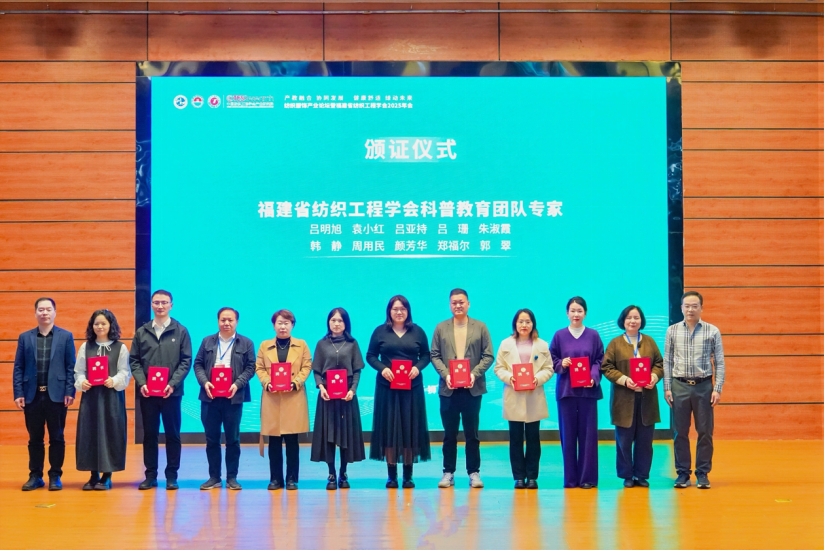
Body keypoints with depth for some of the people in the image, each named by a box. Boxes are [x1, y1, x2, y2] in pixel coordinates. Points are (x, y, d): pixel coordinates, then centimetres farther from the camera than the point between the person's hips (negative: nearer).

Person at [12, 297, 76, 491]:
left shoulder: (66, 336, 4)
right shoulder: (25, 337, 8)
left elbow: (71, 367, 1)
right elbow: (18, 368, 6)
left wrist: (70, 392, -8)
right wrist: (18, 393, -3)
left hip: (56, 394, -2)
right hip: (32, 395, 2)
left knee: (56, 437, 4)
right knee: (35, 438, 8)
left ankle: (55, 476, 12)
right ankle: (35, 476, 16)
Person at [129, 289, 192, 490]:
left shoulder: (181, 331, 2)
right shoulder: (141, 332, 8)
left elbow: (186, 361, -2)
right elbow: (134, 361, 5)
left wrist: (172, 384, -13)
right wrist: (141, 383, -10)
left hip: (171, 392, -2)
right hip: (147, 392, 2)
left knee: (172, 434, 4)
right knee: (149, 434, 7)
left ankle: (172, 475, 11)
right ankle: (150, 475, 13)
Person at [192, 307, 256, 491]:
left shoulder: (246, 343, 5)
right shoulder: (207, 341, 12)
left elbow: (250, 367, 0)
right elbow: (198, 364, 8)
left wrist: (237, 384, -15)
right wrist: (204, 382, -10)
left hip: (233, 397, -2)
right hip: (210, 397, 2)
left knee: (233, 439, 2)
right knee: (211, 438, 5)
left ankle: (232, 478, 10)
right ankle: (214, 477, 13)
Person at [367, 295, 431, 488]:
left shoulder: (417, 332, 7)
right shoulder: (380, 331, 4)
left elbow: (426, 355, 8)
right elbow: (370, 356, 5)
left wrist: (418, 367, -11)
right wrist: (382, 368, -13)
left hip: (412, 387, 1)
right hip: (387, 387, 0)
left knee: (410, 427, 1)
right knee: (389, 427, -1)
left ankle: (408, 475, 7)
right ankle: (391, 475, 4)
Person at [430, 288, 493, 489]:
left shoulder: (480, 327, 5)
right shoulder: (441, 328, 8)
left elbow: (488, 355, 1)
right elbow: (434, 355, 4)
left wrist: (475, 373, -13)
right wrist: (445, 374, -11)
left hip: (472, 388, -1)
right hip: (448, 388, 1)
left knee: (472, 433, 4)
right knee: (449, 433, 6)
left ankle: (474, 472, 11)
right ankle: (448, 472, 12)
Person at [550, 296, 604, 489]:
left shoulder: (593, 335, 6)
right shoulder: (559, 335, 5)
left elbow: (600, 361, 4)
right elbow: (551, 360, 7)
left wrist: (593, 378, -12)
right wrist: (561, 364, -13)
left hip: (588, 390, 0)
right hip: (566, 390, 0)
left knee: (588, 433, 0)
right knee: (568, 433, 2)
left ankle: (587, 477, 7)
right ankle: (570, 478, 8)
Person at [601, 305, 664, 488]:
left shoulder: (649, 342, 11)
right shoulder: (615, 343, 3)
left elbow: (659, 364, 9)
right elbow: (607, 367, -3)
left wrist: (654, 377, -11)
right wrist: (624, 379, -16)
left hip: (647, 398, 2)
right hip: (624, 399, -2)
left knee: (645, 439, 4)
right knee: (624, 439, 1)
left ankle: (641, 475, 14)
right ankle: (627, 475, 12)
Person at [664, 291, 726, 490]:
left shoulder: (712, 331, 0)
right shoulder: (672, 331, 3)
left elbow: (720, 362, 0)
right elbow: (668, 361, 5)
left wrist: (718, 389, -6)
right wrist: (667, 388, 0)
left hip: (704, 386, -1)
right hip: (680, 386, 1)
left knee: (705, 432, 4)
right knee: (680, 432, 5)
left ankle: (703, 474, 14)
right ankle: (683, 473, 14)